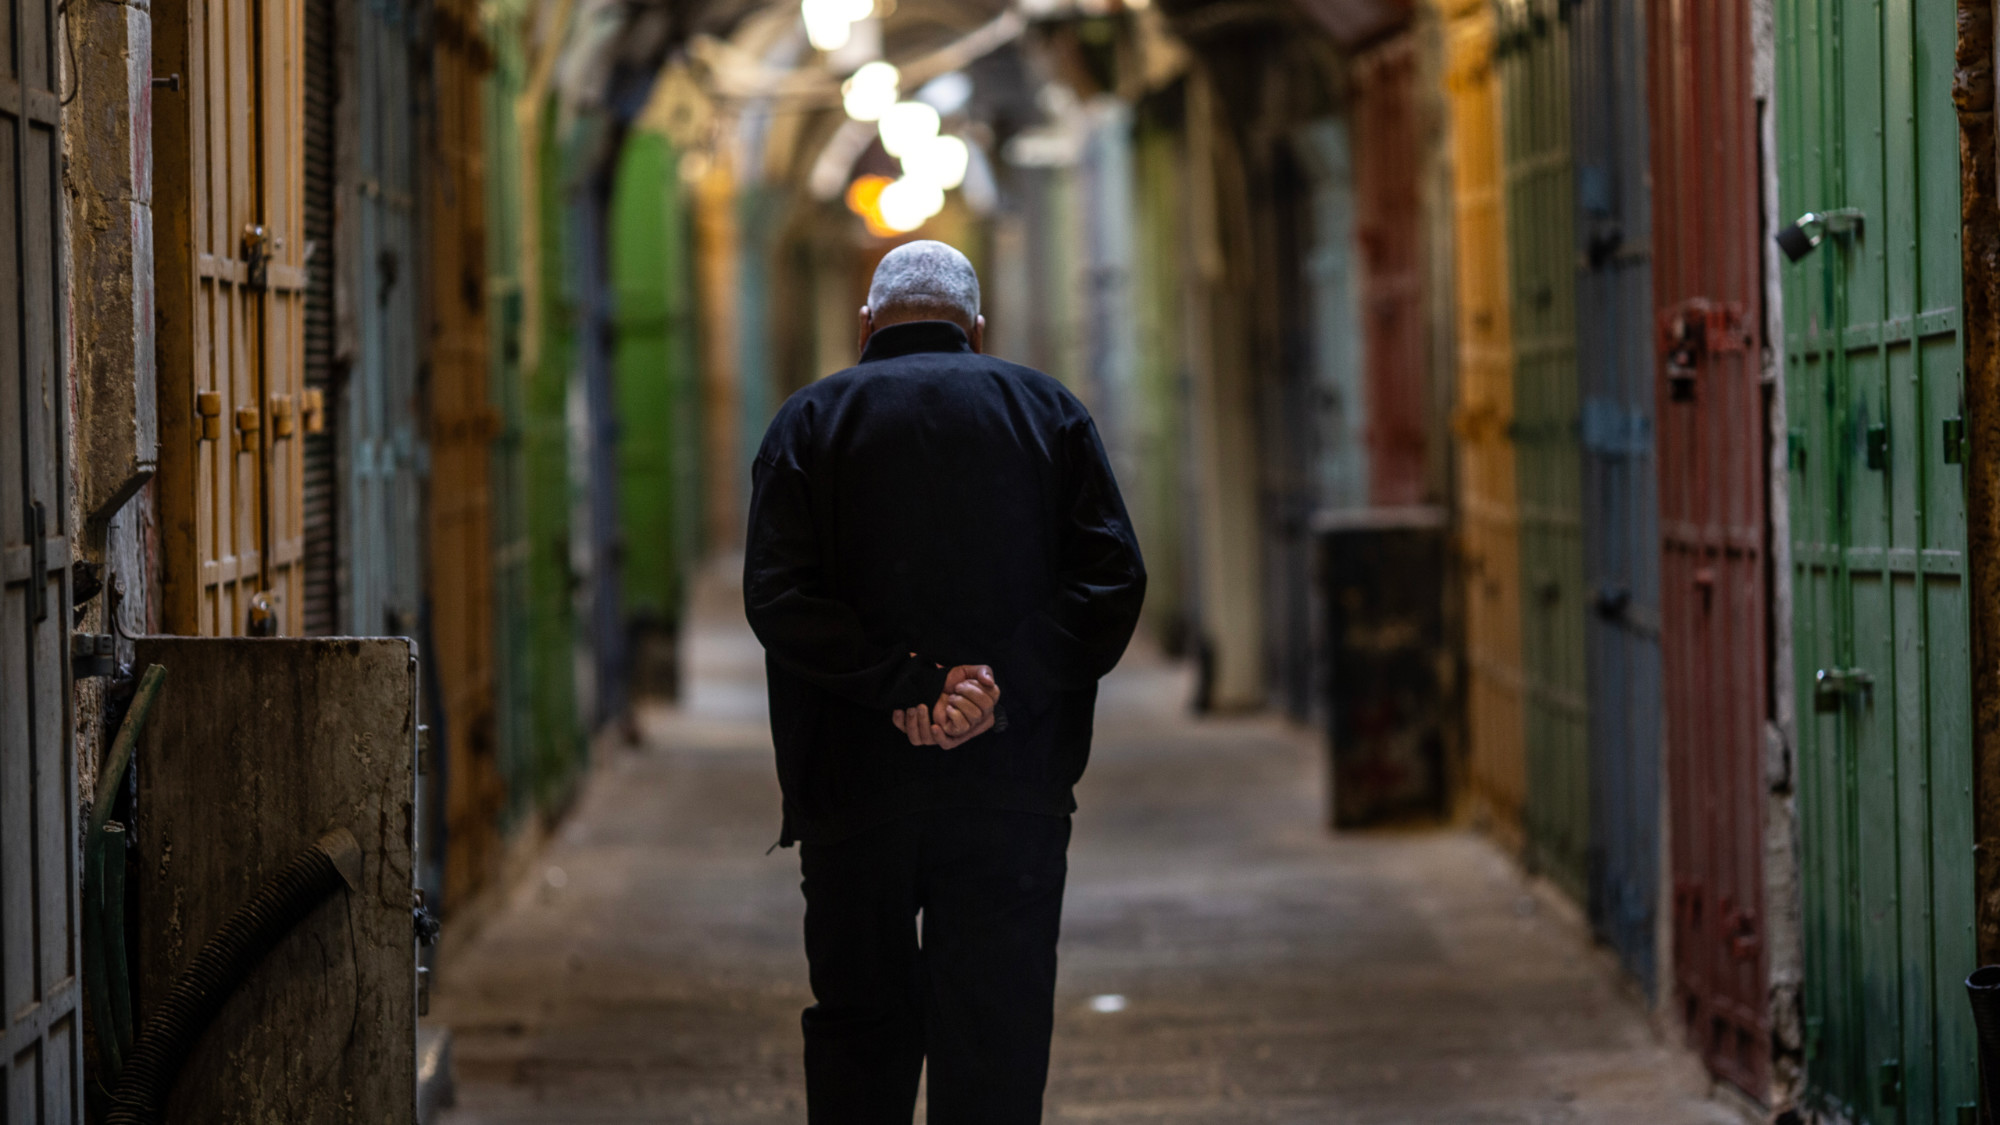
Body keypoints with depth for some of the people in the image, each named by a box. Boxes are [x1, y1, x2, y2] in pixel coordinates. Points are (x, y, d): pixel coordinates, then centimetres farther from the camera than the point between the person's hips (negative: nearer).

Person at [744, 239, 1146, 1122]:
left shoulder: (809, 422, 7)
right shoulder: (1048, 411, 10)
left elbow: (777, 597, -8)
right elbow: (1112, 579, -4)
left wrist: (907, 679, -13)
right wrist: (1007, 685, -12)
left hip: (855, 783, 0)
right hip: (1013, 782, 0)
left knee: (858, 1027, 11)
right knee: (996, 1032, 1)